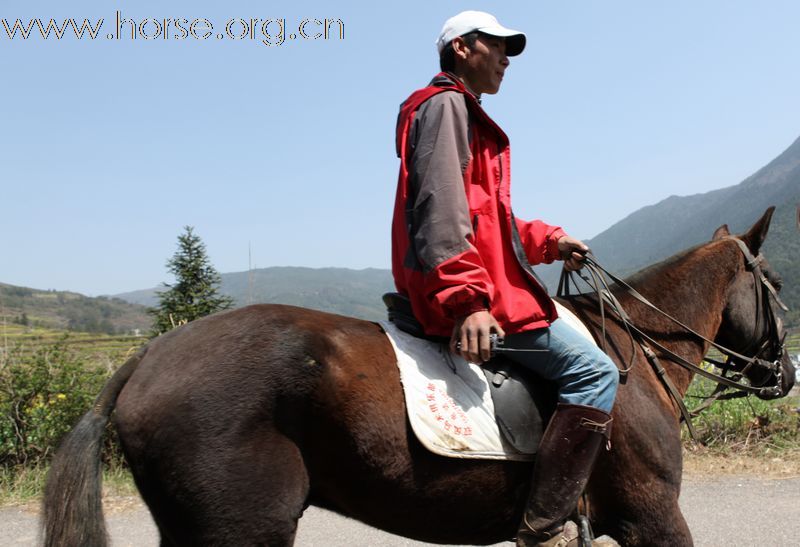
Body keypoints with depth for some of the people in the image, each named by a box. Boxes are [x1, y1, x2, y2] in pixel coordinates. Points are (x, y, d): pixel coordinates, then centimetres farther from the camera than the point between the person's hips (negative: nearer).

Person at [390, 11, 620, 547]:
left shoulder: (465, 114, 27)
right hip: (464, 290, -11)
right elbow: (441, 211, -20)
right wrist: (466, 300, -28)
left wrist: (547, 240, 15)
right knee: (593, 369, -16)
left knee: (583, 362, 24)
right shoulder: (444, 104, -6)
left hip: (463, 288, 11)